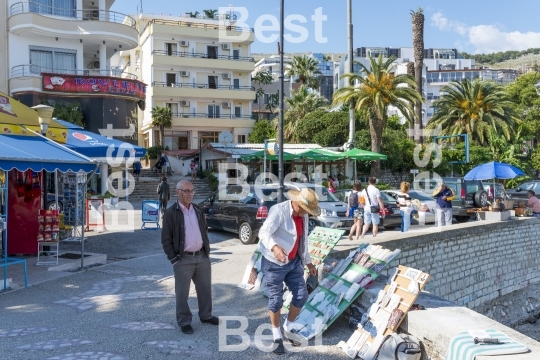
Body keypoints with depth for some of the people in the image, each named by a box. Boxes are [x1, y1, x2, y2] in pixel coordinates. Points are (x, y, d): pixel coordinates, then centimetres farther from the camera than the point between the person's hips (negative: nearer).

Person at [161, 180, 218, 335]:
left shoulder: (198, 210, 10)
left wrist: (207, 250, 13)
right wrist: (173, 259, -11)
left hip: (202, 256, 6)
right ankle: (184, 322, 17)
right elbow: (166, 239, -8)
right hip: (183, 259, -6)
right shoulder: (171, 213, -9)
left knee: (205, 288, 15)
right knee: (182, 293, 3)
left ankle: (206, 315, 31)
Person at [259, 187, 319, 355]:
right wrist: (275, 247, -51)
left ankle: (288, 329, 29)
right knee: (276, 300, 3)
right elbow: (264, 232, -32)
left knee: (301, 295, 7)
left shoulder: (303, 215, 4)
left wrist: (308, 262, 19)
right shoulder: (278, 211, -22)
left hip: (294, 262, 7)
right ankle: (277, 337, 22)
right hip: (274, 263, -7)